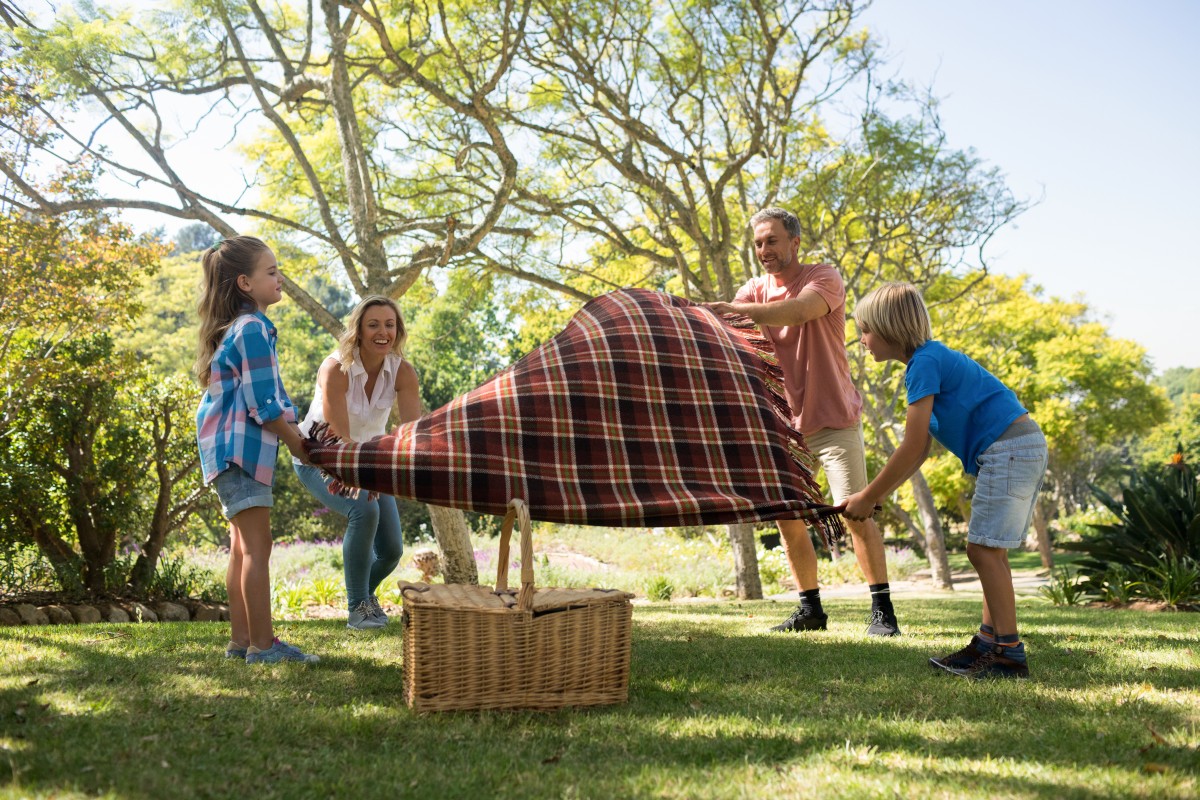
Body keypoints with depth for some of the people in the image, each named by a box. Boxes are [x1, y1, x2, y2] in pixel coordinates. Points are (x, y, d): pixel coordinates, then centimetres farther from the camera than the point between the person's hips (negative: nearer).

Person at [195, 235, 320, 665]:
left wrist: (297, 433, 14)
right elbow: (265, 405, -17)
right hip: (241, 447, -11)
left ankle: (242, 640, 18)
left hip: (234, 446, 11)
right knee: (257, 546, -9)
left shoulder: (236, 327, 16)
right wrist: (299, 444, -7)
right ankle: (262, 644, -6)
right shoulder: (252, 329, -15)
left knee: (243, 547, 13)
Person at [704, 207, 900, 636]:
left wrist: (737, 309, -43)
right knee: (787, 517, 5)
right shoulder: (755, 291, 6)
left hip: (833, 418, -5)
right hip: (785, 423, 5)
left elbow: (799, 310, -33)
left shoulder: (824, 278, -11)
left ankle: (882, 610, 1)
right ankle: (811, 608, 18)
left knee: (855, 513, -7)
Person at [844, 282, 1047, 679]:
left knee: (985, 549, -9)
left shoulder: (924, 363, -13)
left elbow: (912, 448, -17)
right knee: (988, 550, 12)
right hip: (1026, 447, 11)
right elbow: (919, 451, 16)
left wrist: (869, 497, -8)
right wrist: (871, 496, 12)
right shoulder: (932, 358, 18)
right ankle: (988, 642, 17)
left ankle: (1009, 653, -6)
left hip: (1008, 448, -11)